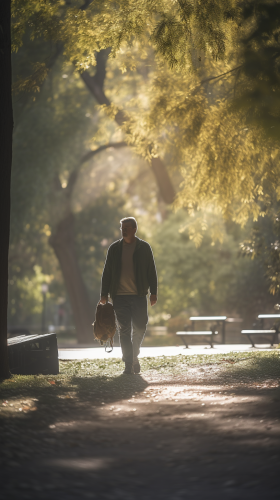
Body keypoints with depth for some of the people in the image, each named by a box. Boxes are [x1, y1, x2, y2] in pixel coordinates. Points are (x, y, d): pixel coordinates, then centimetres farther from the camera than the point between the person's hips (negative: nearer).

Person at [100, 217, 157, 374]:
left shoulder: (144, 247, 5)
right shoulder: (114, 248, 8)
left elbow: (152, 271, 5)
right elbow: (107, 272, 10)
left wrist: (153, 292, -1)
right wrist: (104, 294, 4)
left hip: (139, 296, -1)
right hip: (120, 296, 1)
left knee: (140, 328, -1)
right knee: (125, 330, -3)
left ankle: (134, 356, 25)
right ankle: (129, 364, 0)